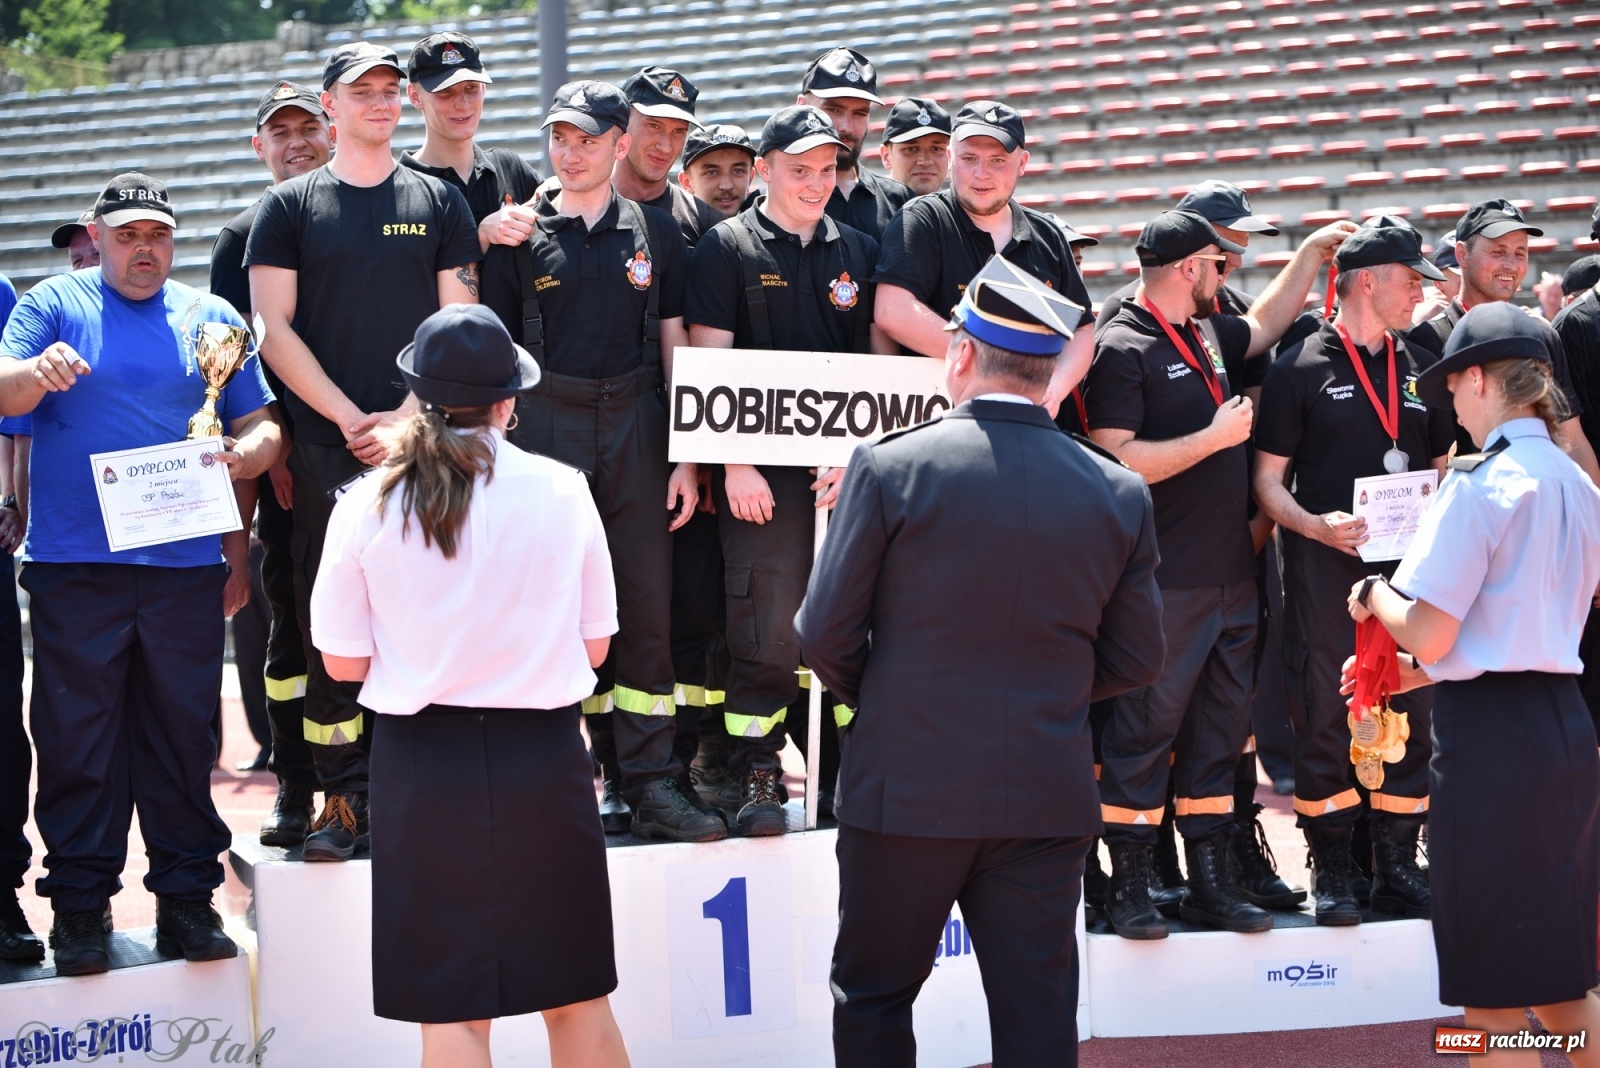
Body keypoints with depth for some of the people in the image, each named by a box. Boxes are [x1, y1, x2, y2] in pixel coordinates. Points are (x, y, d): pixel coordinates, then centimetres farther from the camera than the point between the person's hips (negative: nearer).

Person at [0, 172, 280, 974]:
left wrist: (247, 452, -11)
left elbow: (261, 426, 13)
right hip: (74, 567, -2)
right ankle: (80, 902, 5)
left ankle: (187, 894, 10)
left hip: (184, 567, 2)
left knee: (184, 736, 3)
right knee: (77, 740, -1)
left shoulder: (211, 319, 14)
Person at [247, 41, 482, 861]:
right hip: (326, 449, 0)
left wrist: (407, 419, -7)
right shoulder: (290, 207, 9)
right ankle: (344, 800, 3)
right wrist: (353, 420, -7)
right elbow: (273, 328, 2)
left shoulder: (440, 203, 11)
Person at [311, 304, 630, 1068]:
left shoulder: (367, 505, -6)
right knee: (575, 992, 13)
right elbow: (594, 646, 3)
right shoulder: (561, 491, -5)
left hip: (423, 763, 0)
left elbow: (344, 662, -1)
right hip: (542, 753, 0)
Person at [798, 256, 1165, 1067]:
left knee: (873, 1000, 14)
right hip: (1049, 800, 2)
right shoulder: (1117, 493, -1)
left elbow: (825, 634, -7)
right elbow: (1136, 659, 6)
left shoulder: (892, 466, -10)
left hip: (906, 788, -2)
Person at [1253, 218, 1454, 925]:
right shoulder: (1301, 370, 0)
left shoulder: (1421, 372, 15)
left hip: (1408, 571, 4)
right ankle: (1333, 873, 7)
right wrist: (1315, 526, -19)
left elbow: (1441, 469, 20)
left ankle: (1397, 869, 14)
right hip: (1325, 575, -4)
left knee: (1409, 719, 5)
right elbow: (1269, 479, -1)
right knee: (1324, 718, -1)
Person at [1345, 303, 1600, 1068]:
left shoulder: (1482, 483, -13)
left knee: (1494, 1001, 0)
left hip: (1490, 735, -8)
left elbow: (1429, 635, -15)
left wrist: (1376, 595, 5)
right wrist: (1414, 671, 21)